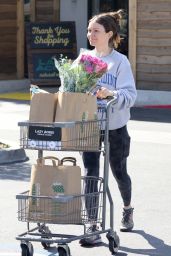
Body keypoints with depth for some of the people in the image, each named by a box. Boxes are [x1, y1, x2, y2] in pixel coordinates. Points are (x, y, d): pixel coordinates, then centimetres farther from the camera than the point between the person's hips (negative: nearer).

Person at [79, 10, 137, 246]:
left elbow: (130, 94, -18)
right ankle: (92, 228, -7)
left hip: (115, 126, -2)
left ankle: (127, 209, 45)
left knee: (119, 172, 16)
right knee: (90, 173, -8)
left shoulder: (120, 61, -10)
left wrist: (111, 94, -37)